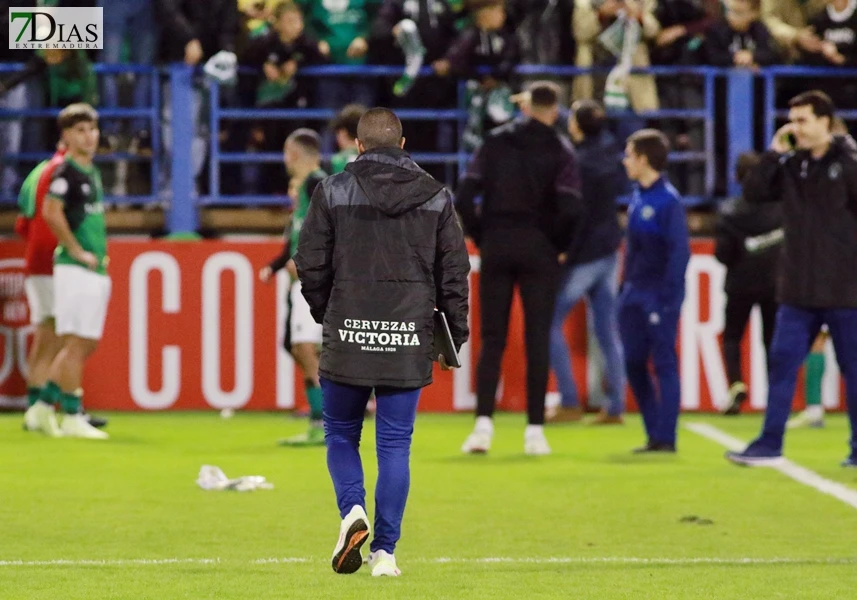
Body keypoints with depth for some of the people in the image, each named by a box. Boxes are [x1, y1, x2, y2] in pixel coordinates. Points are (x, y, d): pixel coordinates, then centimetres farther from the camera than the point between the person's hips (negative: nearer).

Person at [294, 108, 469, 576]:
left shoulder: (333, 192, 0)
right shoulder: (436, 198, 6)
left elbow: (311, 265, 1)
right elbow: (454, 273, 6)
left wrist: (326, 315, 18)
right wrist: (454, 338, 15)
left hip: (348, 336, -1)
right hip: (408, 342, 1)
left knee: (341, 435, 14)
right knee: (395, 444, 5)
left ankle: (352, 510, -11)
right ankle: (385, 550, 1)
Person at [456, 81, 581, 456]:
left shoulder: (496, 141, 4)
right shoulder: (559, 150, -1)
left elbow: (465, 196, -4)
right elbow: (569, 208, -13)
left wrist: (480, 236, 7)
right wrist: (558, 246, 3)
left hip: (496, 246, 2)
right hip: (538, 251, -1)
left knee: (491, 338, 5)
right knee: (537, 340, 3)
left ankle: (483, 424, -7)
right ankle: (534, 429, -1)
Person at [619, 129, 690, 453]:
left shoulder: (668, 200, -12)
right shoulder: (637, 197, 11)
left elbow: (679, 251, -15)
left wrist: (668, 297, -18)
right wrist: (625, 289, 14)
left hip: (659, 296, -8)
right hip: (635, 293, 8)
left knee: (664, 365, -3)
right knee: (634, 364, 8)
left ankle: (666, 439, 0)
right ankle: (654, 435, 15)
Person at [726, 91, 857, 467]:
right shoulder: (791, 165, 8)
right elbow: (754, 193, 3)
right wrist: (774, 153, -3)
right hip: (798, 290, 5)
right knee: (782, 364, 2)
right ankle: (770, 444, 5)